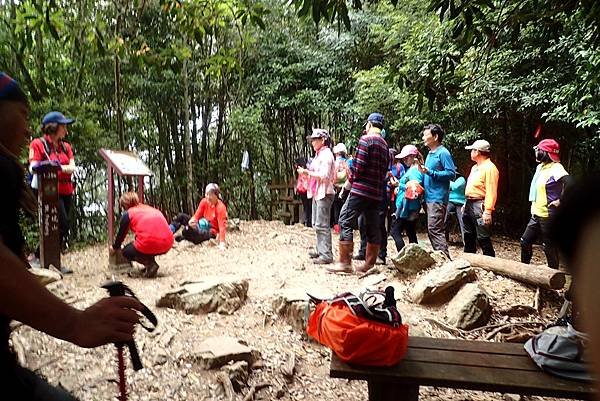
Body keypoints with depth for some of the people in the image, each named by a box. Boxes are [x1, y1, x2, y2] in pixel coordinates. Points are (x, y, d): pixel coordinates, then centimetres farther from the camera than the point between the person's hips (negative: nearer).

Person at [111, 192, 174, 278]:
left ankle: (150, 264, 2)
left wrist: (114, 248, 43)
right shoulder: (150, 208, 27)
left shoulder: (127, 214, 10)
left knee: (126, 252, 25)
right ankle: (151, 264, 19)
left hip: (149, 244, -6)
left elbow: (121, 234, 22)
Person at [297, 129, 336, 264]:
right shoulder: (319, 155, 17)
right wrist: (306, 172, 6)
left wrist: (307, 172, -16)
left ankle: (326, 255, -7)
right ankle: (320, 250, 22)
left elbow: (324, 175, -20)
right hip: (317, 193, 10)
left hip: (324, 193, -10)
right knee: (316, 223, 14)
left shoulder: (326, 154, -12)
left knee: (322, 225, -10)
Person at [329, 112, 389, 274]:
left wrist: (350, 181, 2)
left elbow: (359, 165, -13)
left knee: (346, 222, -5)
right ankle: (369, 264, 13)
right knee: (373, 227, 8)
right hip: (377, 192, 8)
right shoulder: (385, 144, 19)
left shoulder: (366, 139, -6)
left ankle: (345, 262, -8)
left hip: (361, 189, -8)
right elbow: (384, 171, 16)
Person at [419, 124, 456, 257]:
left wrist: (430, 172, -21)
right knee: (431, 230, 12)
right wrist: (423, 171, 9)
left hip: (438, 198, -10)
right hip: (429, 197, 10)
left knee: (435, 230, -13)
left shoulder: (443, 153, -9)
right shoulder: (430, 154, 18)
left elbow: (451, 173, -17)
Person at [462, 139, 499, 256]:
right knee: (468, 237, 17)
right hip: (469, 205, 10)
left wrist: (488, 211, -26)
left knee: (483, 239, -8)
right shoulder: (475, 167, 18)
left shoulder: (489, 168, -14)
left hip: (480, 205, -10)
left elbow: (491, 192, -21)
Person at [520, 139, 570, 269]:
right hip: (536, 214, 9)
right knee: (525, 241, 14)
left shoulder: (556, 168, -17)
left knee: (549, 247, 1)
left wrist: (560, 201, -26)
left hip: (548, 216, -9)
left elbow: (569, 183, -33)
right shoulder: (540, 167, 12)